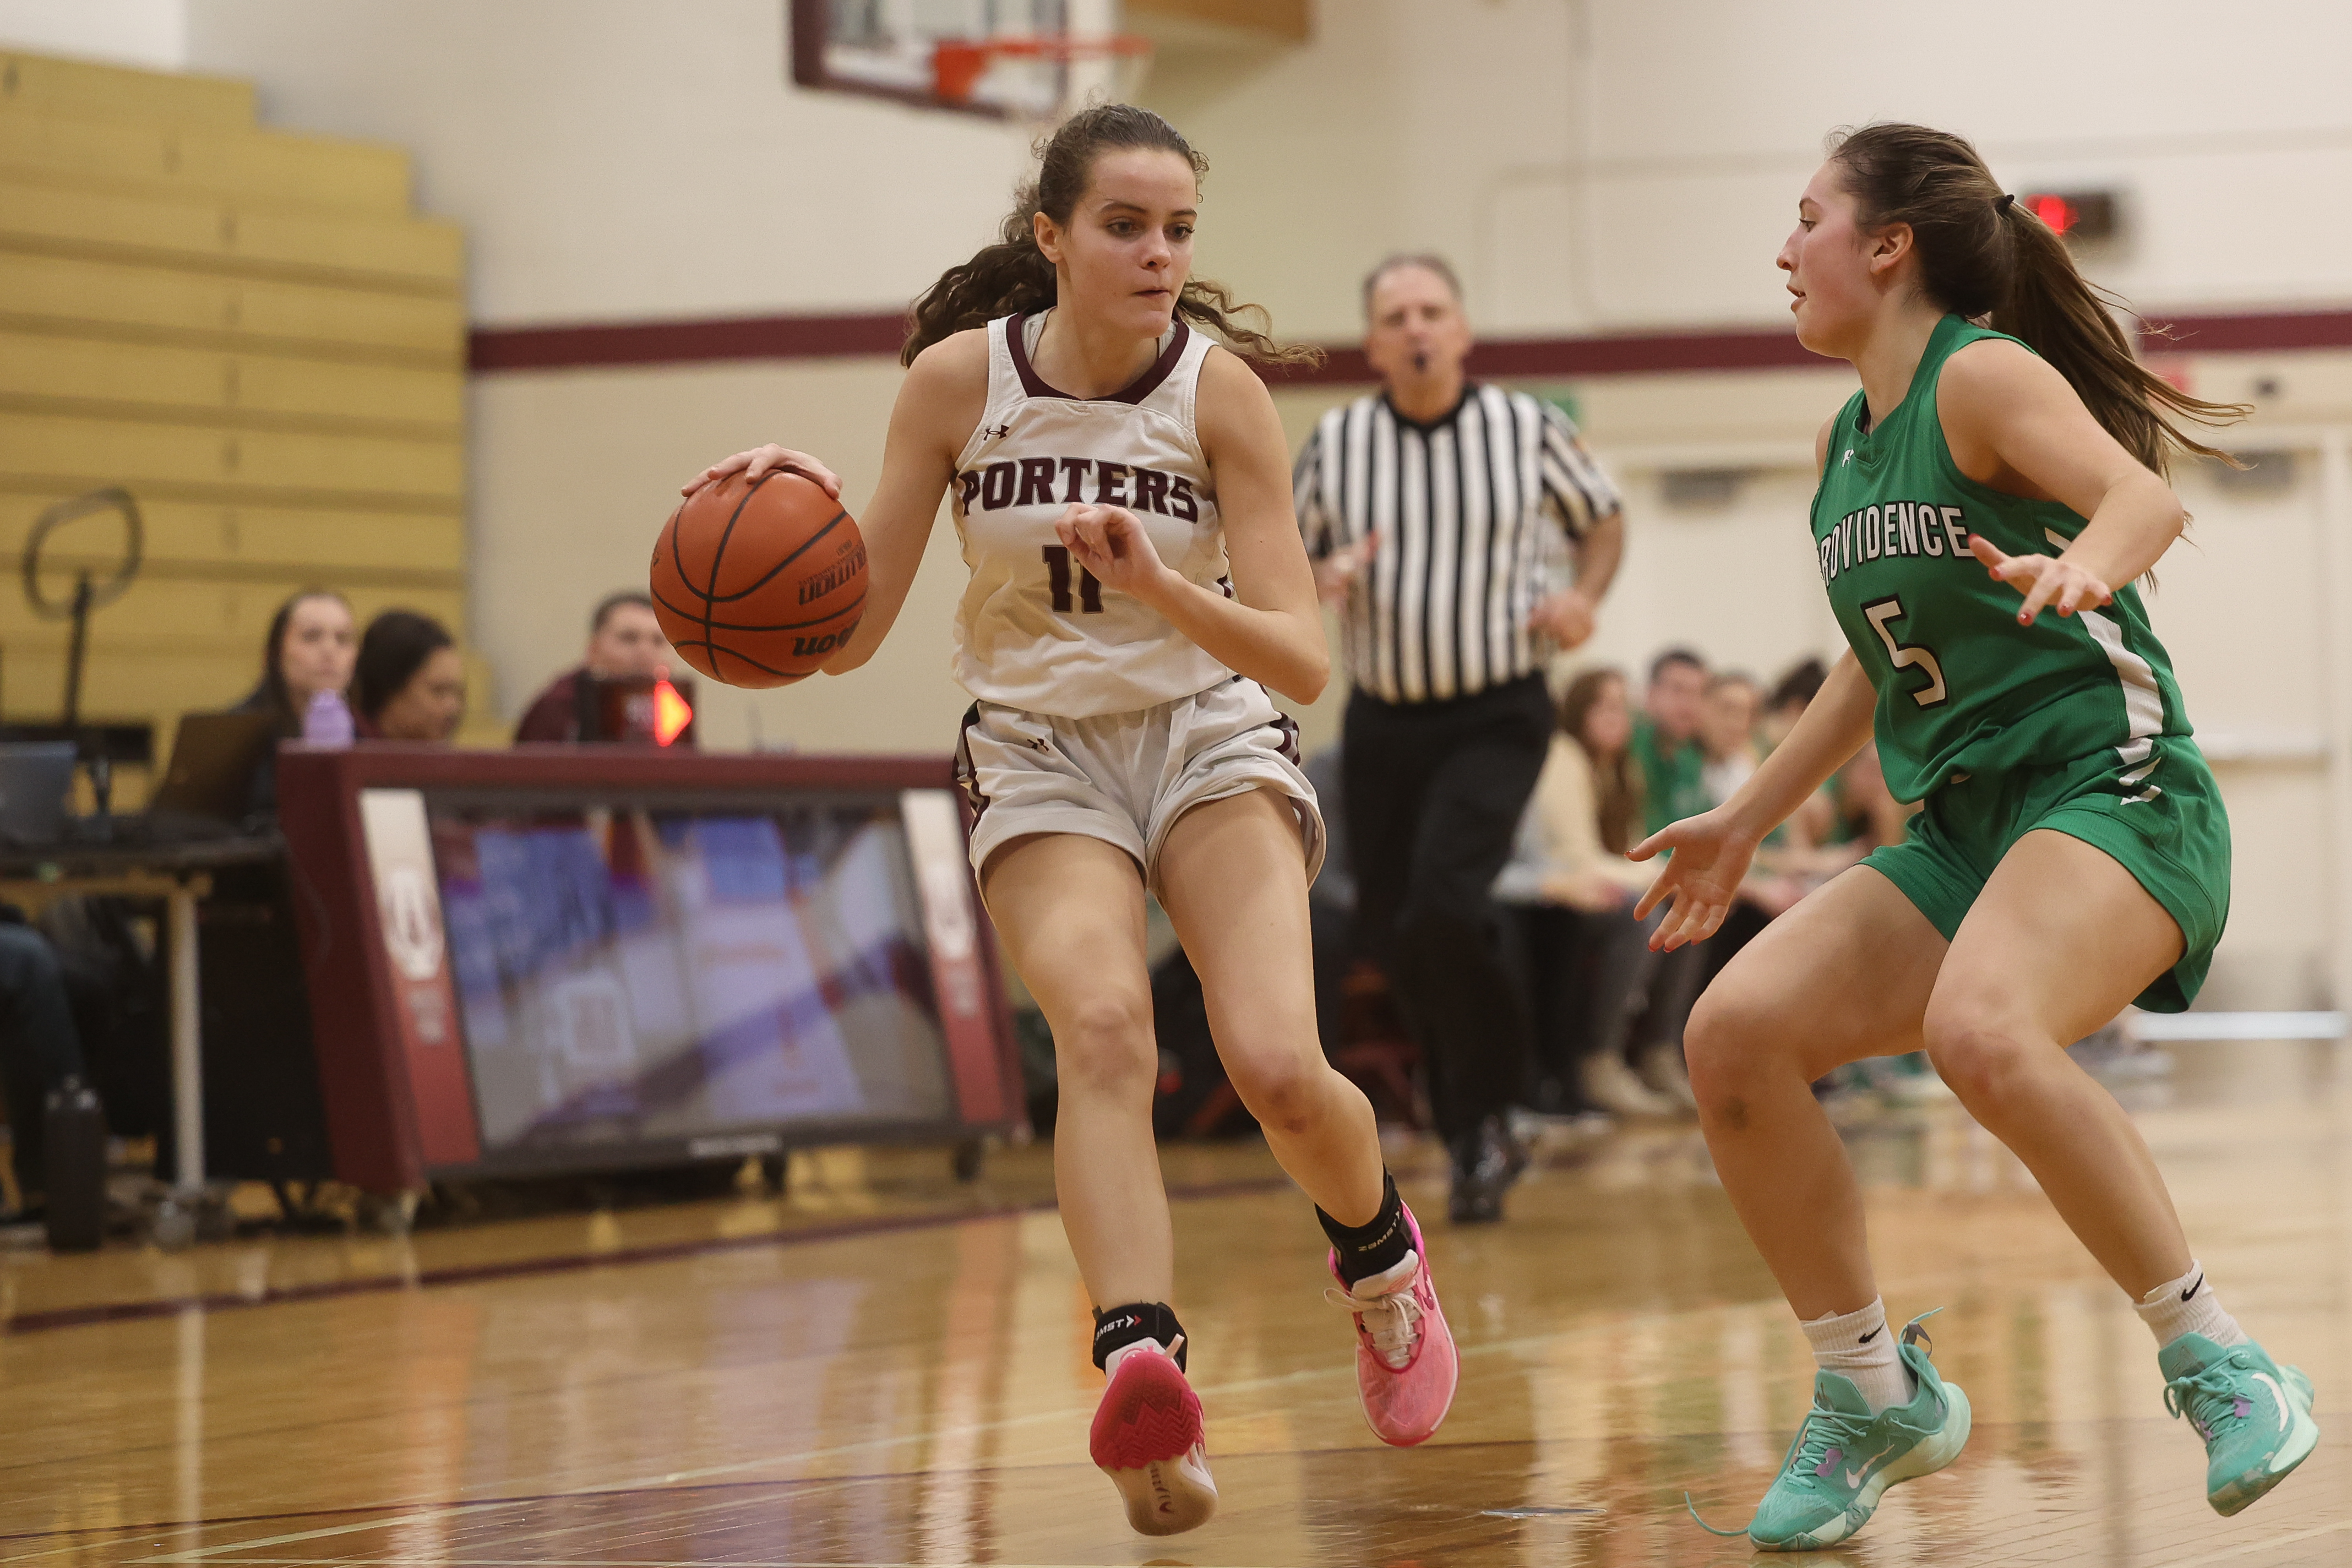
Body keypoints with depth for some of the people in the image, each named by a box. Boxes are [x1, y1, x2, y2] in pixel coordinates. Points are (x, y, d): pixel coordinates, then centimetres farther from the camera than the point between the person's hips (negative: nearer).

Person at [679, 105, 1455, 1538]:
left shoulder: (1220, 388, -12)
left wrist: (1160, 587, -34)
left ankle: (1382, 1258, 14)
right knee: (1103, 1027, -30)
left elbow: (1303, 661, -16)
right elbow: (849, 636, -6)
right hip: (1040, 757, 0)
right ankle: (1144, 1367, -46)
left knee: (1279, 1068, -20)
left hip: (1210, 734, 0)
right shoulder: (958, 379, -10)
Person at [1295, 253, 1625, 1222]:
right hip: (1382, 722, 4)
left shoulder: (1529, 431, -3)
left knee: (1445, 901, -24)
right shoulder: (1334, 445, 0)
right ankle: (1474, 1140, 28)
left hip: (1495, 716, -3)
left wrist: (1584, 596, -6)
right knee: (1390, 935, 7)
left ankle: (1486, 1122, -7)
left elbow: (1601, 518, 14)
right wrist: (1320, 581, -12)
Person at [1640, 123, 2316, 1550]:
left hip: (2118, 794, -8)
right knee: (1736, 1033, -8)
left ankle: (2219, 1365, -23)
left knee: (1980, 1031, -36)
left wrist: (2082, 562, -49)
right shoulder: (1846, 443, 16)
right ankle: (1874, 1395, 5)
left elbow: (2145, 497, -27)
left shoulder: (1985, 376, -9)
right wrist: (1746, 821, 32)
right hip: (1966, 831, 8)